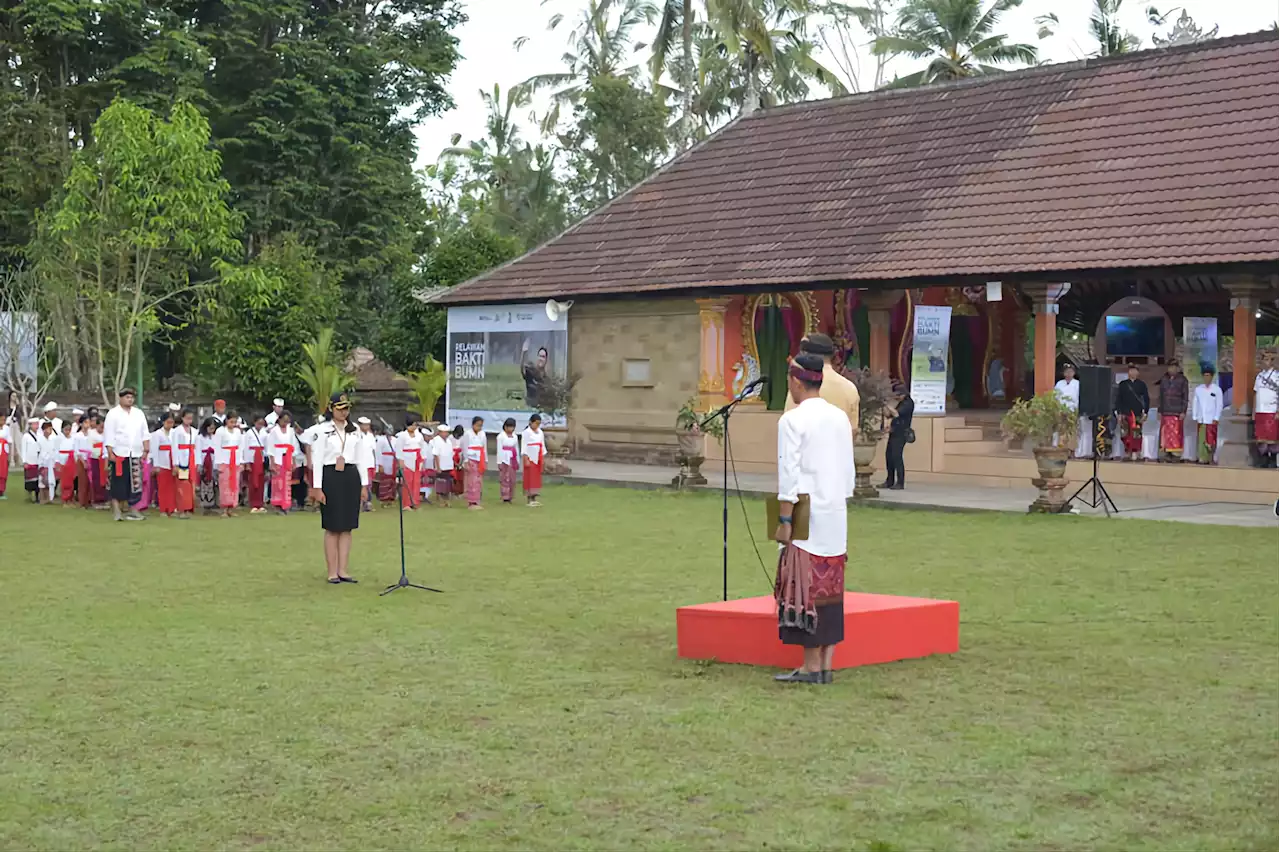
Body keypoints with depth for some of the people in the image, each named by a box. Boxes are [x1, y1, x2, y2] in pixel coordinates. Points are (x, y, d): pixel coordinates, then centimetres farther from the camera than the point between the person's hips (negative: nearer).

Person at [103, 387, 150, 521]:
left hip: (135, 455, 4)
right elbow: (108, 435, -5)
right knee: (118, 484, -4)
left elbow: (145, 433, 14)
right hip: (119, 454, -4)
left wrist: (145, 450, 6)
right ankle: (117, 511, -1)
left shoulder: (139, 413, 13)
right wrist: (110, 453, -11)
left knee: (134, 483, 5)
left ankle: (132, 510, 13)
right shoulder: (113, 414, -1)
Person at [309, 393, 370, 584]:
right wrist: (317, 488, -11)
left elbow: (361, 458, 12)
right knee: (332, 527, -1)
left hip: (351, 477, 4)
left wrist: (364, 485, 8)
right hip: (331, 477, -4)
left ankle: (342, 570, 11)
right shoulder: (323, 430, -3)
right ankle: (332, 572, 5)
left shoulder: (354, 430, 10)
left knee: (347, 527, 5)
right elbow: (317, 459, -6)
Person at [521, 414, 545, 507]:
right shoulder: (526, 432, -7)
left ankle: (534, 499, 11)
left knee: (537, 478, 7)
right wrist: (526, 460, -16)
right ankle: (528, 500, -3)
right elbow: (524, 446, -11)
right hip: (530, 458, -7)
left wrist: (543, 458, 12)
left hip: (538, 458, 7)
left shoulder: (540, 432, 12)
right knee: (530, 478, -6)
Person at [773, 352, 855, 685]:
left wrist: (784, 521, -11)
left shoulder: (792, 420, -10)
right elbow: (848, 472, 14)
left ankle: (811, 667, -2)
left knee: (806, 589, -3)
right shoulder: (841, 418, 10)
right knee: (831, 590, 8)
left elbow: (789, 475, -14)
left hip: (806, 518, -7)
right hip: (836, 518, 7)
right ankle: (827, 665, 10)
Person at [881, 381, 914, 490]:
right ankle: (890, 481, 16)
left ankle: (900, 483, -10)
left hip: (901, 433, -9)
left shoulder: (908, 403, -10)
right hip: (894, 432, 9)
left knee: (896, 456, -12)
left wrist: (888, 406, -11)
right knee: (889, 456, 9)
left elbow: (896, 414, -21)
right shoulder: (899, 402, 18)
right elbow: (888, 414, 16)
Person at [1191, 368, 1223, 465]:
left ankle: (1210, 459, 3)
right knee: (1201, 439, -2)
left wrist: (1216, 418, -7)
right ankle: (1202, 458, 1)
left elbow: (1219, 405, -1)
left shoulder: (1217, 390, 1)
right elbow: (1195, 403, 11)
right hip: (1201, 419, 3)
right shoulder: (1198, 389, 9)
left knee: (1211, 440, -5)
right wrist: (1194, 417, 5)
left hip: (1211, 420, -3)